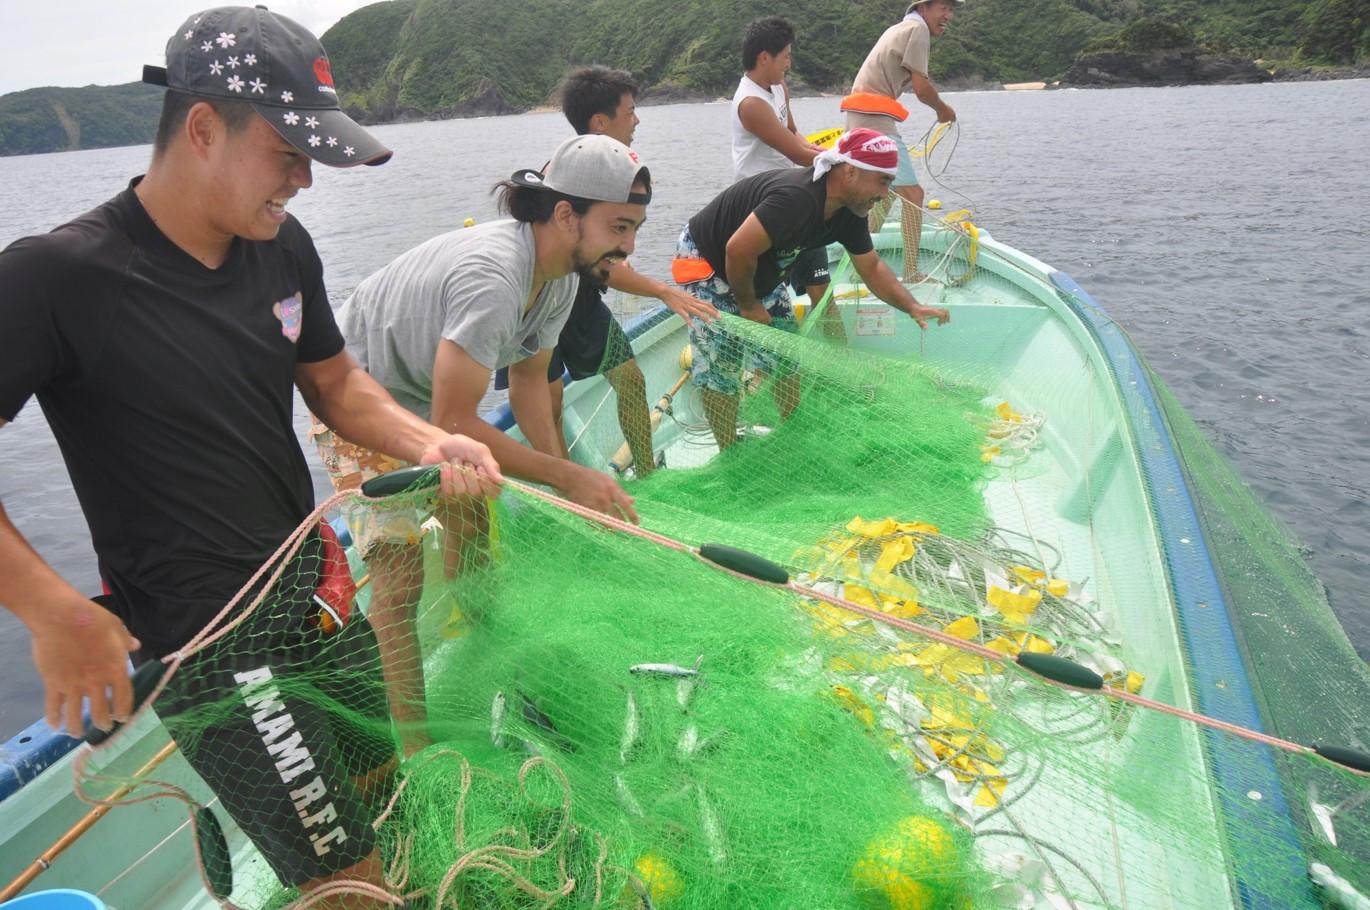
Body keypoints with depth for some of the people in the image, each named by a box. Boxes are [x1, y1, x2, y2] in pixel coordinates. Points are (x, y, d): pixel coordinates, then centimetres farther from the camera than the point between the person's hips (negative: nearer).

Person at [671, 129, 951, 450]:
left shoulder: (849, 212, -7)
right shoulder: (797, 198, -37)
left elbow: (872, 268, 2)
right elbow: (738, 250, -37)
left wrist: (913, 307, -13)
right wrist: (748, 305, -20)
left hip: (758, 274, 9)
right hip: (705, 258, -9)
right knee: (719, 366, -9)